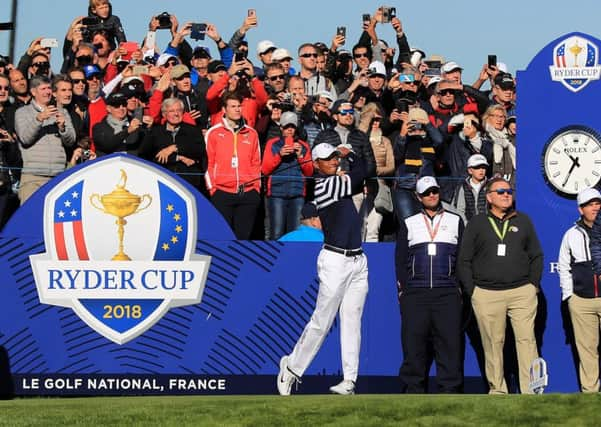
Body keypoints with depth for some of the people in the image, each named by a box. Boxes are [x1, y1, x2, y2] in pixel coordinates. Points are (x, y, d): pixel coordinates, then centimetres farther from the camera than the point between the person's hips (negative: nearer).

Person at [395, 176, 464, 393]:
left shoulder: (455, 221, 15)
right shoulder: (409, 224, 15)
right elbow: (400, 259, 13)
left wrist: (461, 287, 5)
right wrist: (402, 290, 3)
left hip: (447, 293, -1)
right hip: (415, 294, 1)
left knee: (450, 342, -7)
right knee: (413, 343, -3)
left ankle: (450, 390, -4)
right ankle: (414, 389, 3)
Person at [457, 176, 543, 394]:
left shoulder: (523, 221, 15)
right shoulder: (477, 223, 10)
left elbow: (536, 256, 18)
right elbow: (464, 260, 9)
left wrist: (534, 285, 7)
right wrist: (471, 290, 1)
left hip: (522, 292, 1)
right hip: (487, 294, -1)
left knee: (526, 339, -8)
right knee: (493, 343, 0)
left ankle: (531, 390, -10)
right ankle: (497, 390, 7)